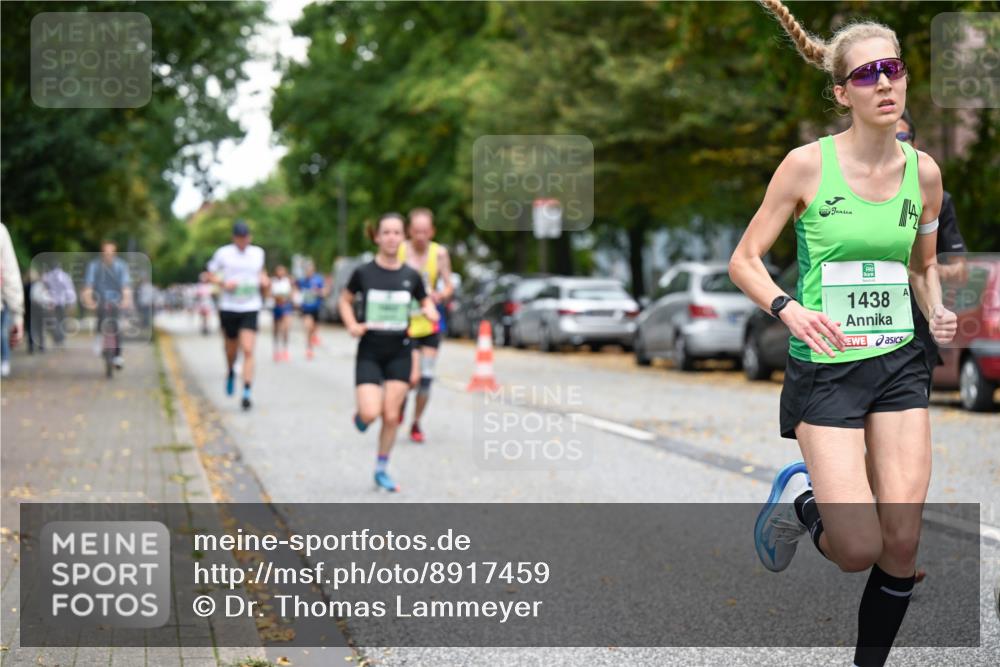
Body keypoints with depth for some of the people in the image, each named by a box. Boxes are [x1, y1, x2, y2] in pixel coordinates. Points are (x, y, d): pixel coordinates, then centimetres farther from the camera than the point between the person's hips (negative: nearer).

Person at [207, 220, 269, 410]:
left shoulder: (258, 252, 7)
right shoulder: (223, 253, -1)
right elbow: (210, 273, 5)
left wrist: (264, 281, 4)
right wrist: (224, 283, -13)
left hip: (251, 309, 0)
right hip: (228, 308, 0)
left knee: (248, 351, -14)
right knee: (231, 350, 12)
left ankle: (246, 394, -15)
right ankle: (230, 372, 47)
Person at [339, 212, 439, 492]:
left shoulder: (411, 276, 0)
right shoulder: (364, 273, -5)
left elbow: (426, 302, 15)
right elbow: (345, 300, 10)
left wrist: (430, 311, -8)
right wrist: (352, 325, -7)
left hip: (399, 353, 2)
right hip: (369, 353, -2)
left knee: (391, 416, 1)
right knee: (371, 414, -16)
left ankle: (381, 470, 19)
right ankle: (361, 414, 22)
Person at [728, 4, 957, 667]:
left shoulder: (923, 171, 3)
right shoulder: (807, 164, -9)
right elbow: (744, 261, -4)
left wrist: (938, 312, -3)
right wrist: (788, 307, -23)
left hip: (900, 364, 4)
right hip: (825, 367, -4)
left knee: (903, 543, -1)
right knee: (859, 549, -11)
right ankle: (801, 497, 22)